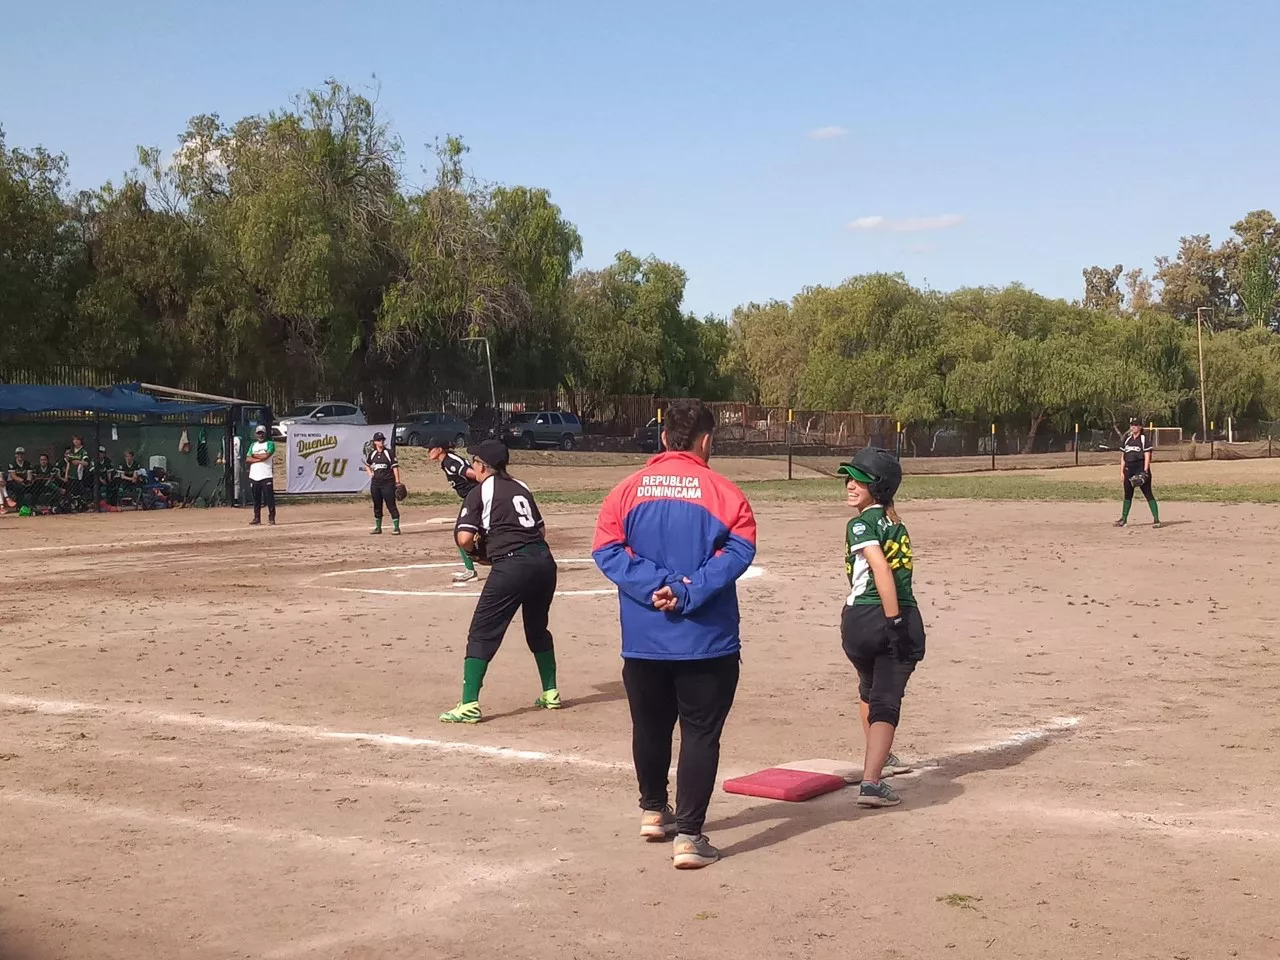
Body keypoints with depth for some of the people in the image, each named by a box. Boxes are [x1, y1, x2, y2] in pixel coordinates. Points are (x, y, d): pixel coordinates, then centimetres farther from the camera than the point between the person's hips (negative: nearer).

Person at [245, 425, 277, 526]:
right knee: (256, 498, 8)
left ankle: (271, 518, -3)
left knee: (269, 498, -6)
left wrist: (254, 455, 0)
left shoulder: (270, 444, 3)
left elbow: (266, 456, -14)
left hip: (266, 476, -5)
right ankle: (257, 518, 15)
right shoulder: (253, 445, 17)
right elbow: (247, 460, 5)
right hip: (254, 476, 5)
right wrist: (260, 458, -7)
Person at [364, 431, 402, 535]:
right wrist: (370, 473, 10)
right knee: (377, 506, 12)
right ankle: (378, 527, 22)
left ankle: (396, 527, -5)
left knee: (391, 505, -7)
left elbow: (395, 467, -7)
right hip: (375, 483, 5)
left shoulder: (389, 453, -4)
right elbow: (367, 464, 27)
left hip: (388, 483, -5)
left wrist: (397, 482, -13)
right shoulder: (372, 454, 9)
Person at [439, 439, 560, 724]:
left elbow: (464, 538, -7)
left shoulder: (480, 492, 2)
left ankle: (469, 705, -8)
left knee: (482, 633, -2)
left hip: (511, 565, -7)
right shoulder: (521, 488, 20)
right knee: (538, 628, 25)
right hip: (544, 559, 7)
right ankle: (550, 693, 32)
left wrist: (479, 553, 11)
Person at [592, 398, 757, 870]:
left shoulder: (629, 489, 3)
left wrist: (655, 585, -13)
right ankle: (687, 835, -2)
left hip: (643, 638, 3)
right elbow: (738, 550, -14)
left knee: (650, 726, 21)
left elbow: (607, 549, -5)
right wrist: (687, 592, -17)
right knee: (700, 734, 4)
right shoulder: (722, 491, -4)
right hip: (707, 639, -3)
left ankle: (653, 811, 39)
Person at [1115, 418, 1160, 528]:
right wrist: (1122, 471, 10)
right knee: (1127, 494, 11)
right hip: (1129, 470, 6)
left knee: (1148, 494, -8)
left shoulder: (1144, 439, -2)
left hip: (1141, 469, -6)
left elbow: (1147, 456, -8)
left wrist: (1145, 471, -17)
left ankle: (1156, 519, -8)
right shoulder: (1127, 439, 15)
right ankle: (1124, 519, 18)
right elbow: (1123, 456, 17)